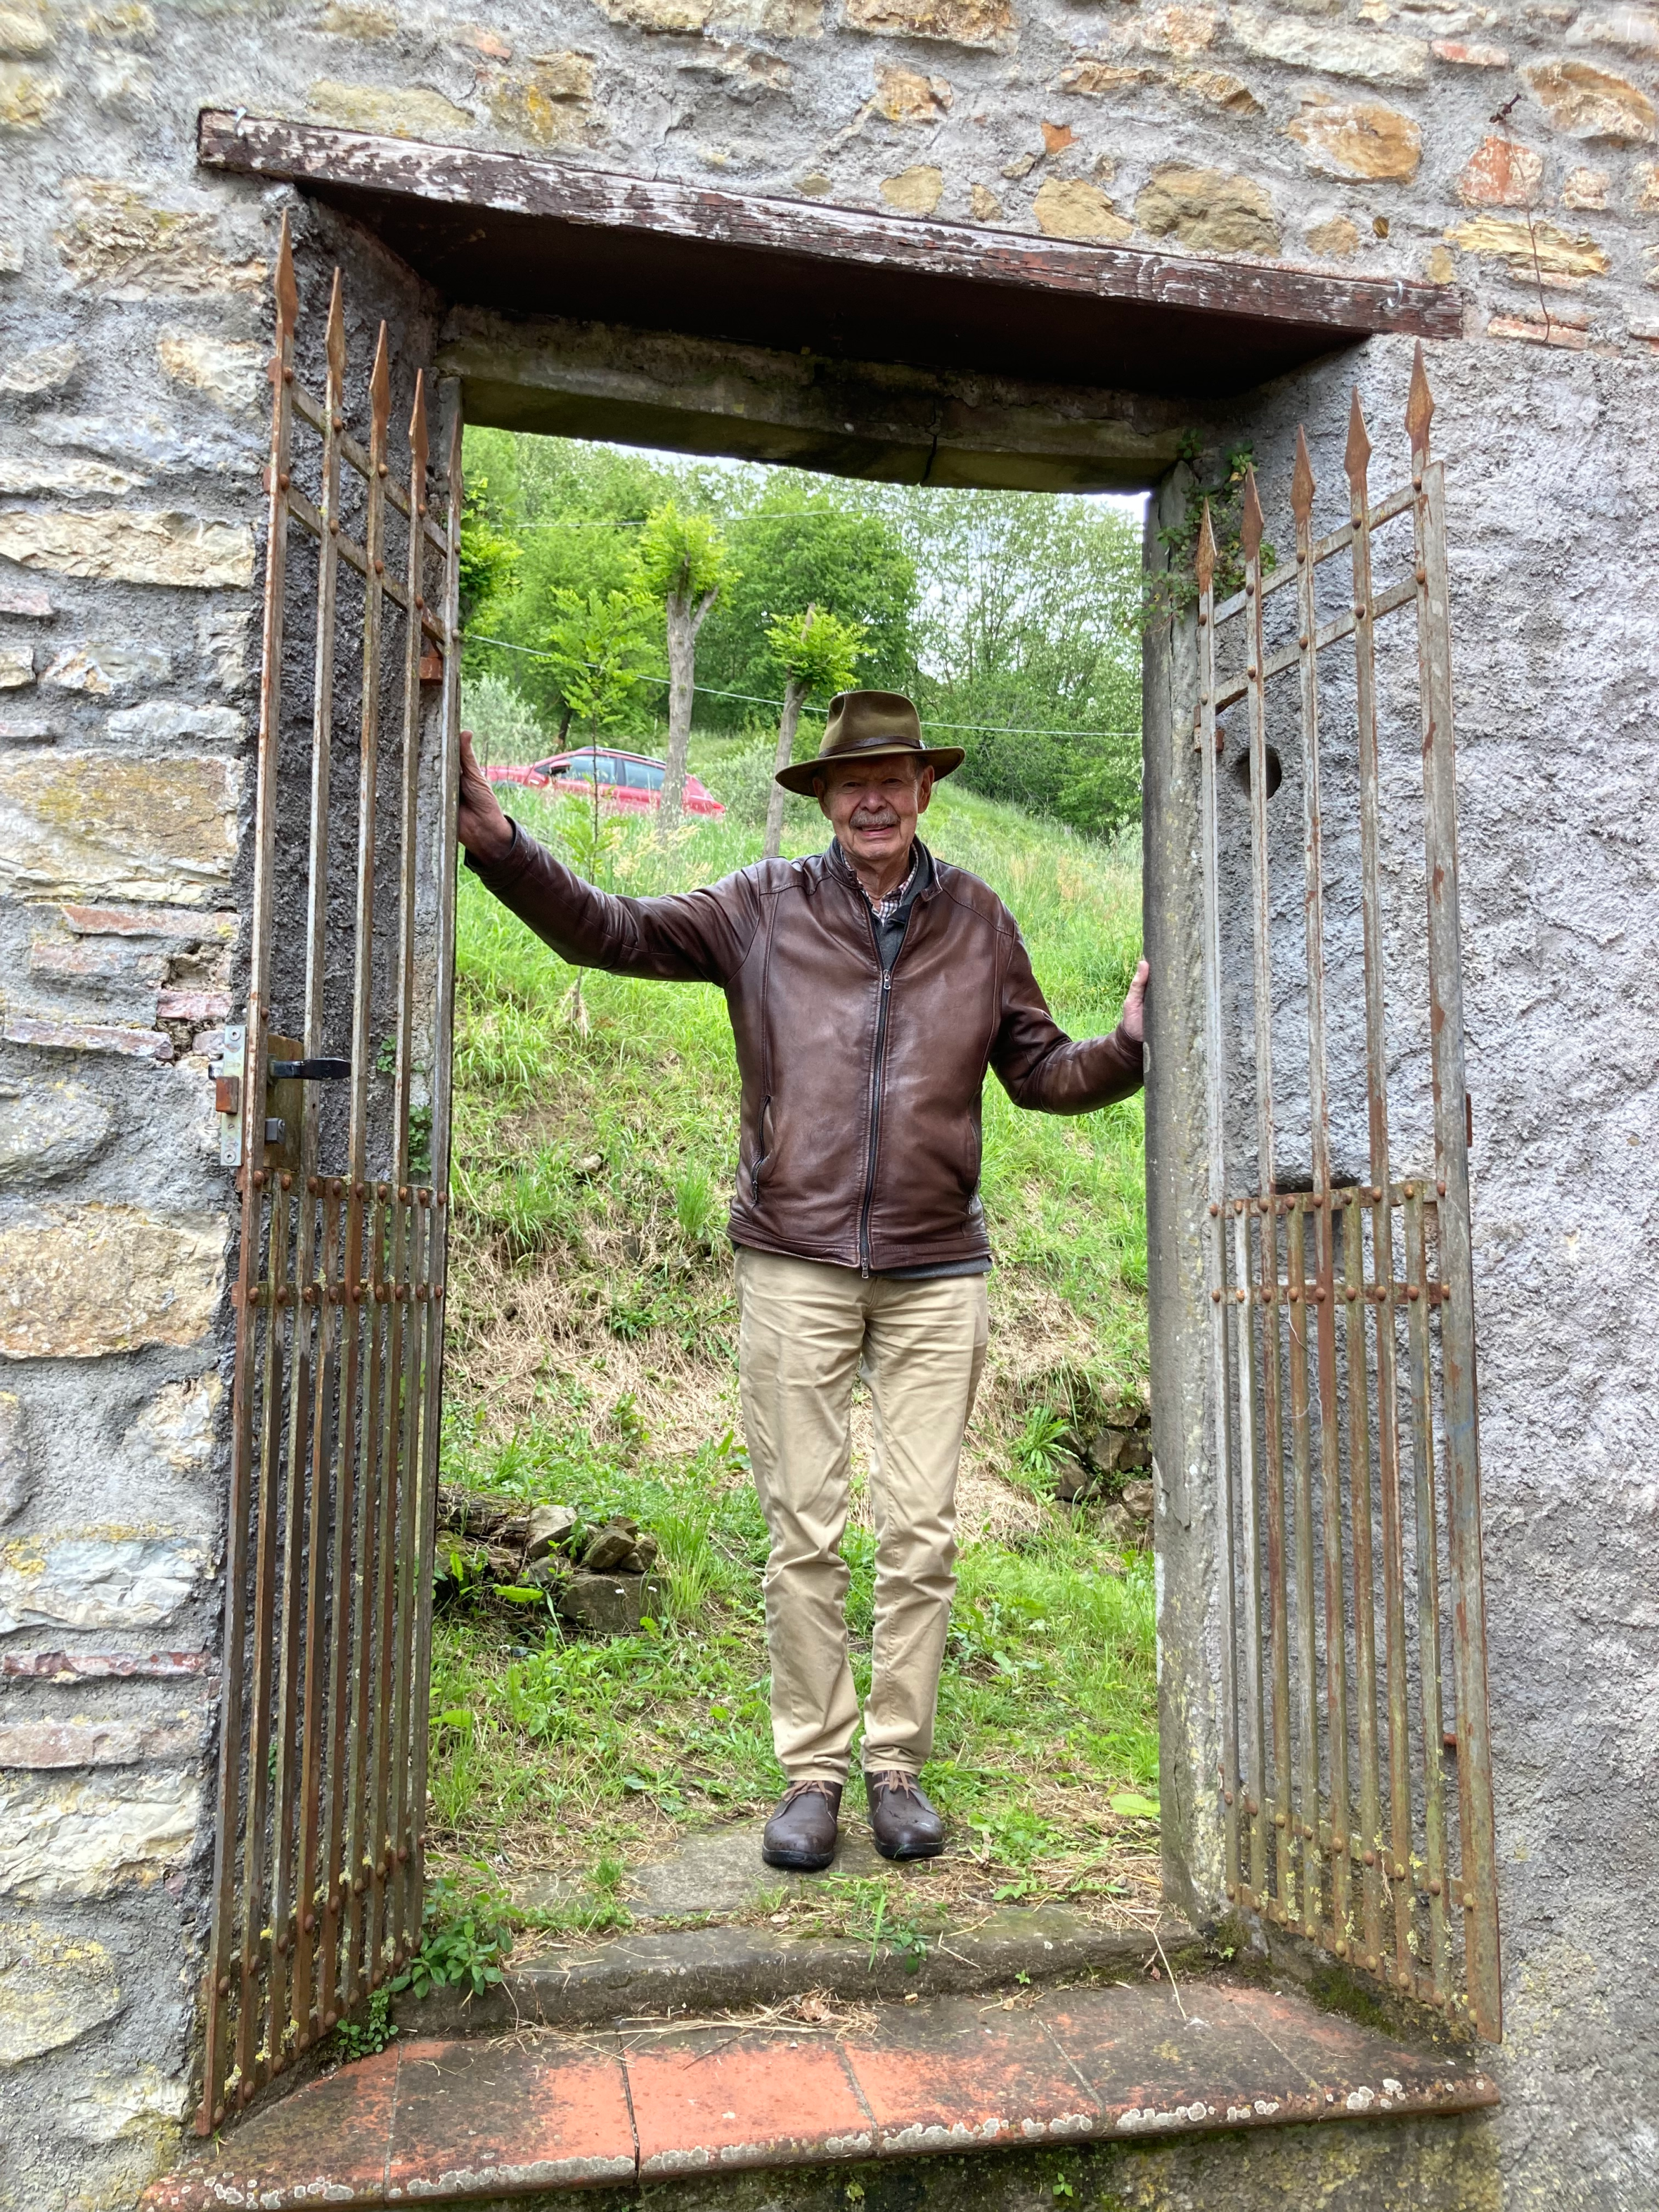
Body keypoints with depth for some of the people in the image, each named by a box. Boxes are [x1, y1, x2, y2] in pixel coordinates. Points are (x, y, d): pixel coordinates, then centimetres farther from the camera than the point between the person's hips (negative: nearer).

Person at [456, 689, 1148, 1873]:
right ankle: (814, 1769, 19)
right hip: (796, 1265, -1)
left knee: (922, 1536, 6)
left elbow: (1042, 1071, 14)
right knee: (804, 1534, 5)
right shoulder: (765, 908, 4)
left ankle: (899, 1763, 22)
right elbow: (611, 931, 1)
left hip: (935, 1272, 2)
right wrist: (499, 841, -10)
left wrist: (1132, 1043, -4)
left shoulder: (977, 919, 8)